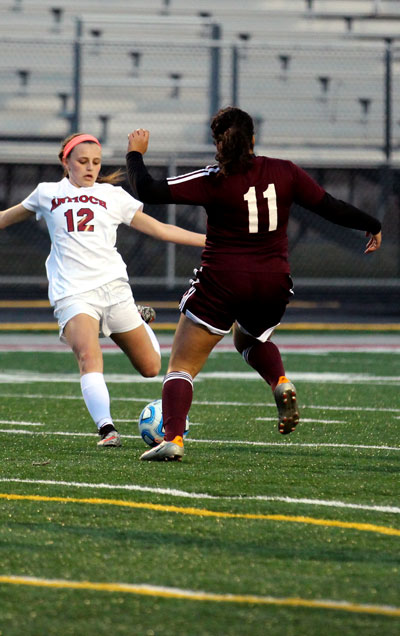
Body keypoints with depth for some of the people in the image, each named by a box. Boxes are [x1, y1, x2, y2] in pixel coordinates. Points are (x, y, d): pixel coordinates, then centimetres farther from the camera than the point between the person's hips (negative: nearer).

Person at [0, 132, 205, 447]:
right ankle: (107, 429, -36)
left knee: (151, 368, 6)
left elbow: (159, 229, 15)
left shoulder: (113, 196, 13)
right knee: (89, 356, -29)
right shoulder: (48, 194, 13)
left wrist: (211, 241, 10)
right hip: (72, 292, -2)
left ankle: (140, 321, 37)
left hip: (113, 285, 2)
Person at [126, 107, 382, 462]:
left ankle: (173, 439, -16)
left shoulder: (214, 181, -10)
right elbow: (331, 207, 8)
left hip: (221, 284, -4)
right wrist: (373, 226, 24)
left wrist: (135, 154, 5)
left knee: (181, 367, 3)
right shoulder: (285, 173, 1)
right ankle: (282, 383, 5)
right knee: (250, 340, 35)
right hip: (273, 285, 4)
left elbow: (148, 191, -13)